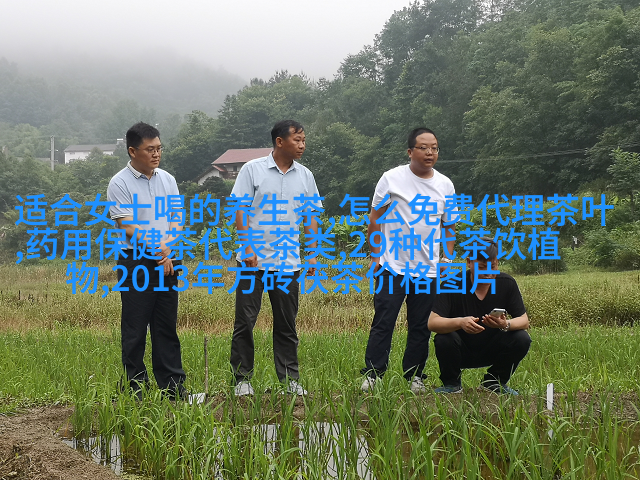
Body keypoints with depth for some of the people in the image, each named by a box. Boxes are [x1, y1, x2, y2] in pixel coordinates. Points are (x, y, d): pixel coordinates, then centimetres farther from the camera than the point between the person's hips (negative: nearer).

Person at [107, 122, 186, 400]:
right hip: (136, 262, -5)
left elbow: (177, 219, 10)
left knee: (167, 327, 9)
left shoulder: (168, 180, 12)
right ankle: (135, 387, 7)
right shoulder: (120, 184, -7)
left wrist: (169, 245, -9)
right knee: (135, 329, -1)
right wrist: (159, 251, -11)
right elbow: (129, 228, -12)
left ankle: (173, 385, 15)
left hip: (166, 262, 5)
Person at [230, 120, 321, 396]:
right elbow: (240, 210, -4)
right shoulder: (253, 169, -2)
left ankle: (290, 379, 15)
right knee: (245, 321, 1)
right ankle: (242, 378, 10)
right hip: (253, 260, -3)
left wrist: (312, 254, 7)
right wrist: (248, 247, -11)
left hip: (288, 262, 3)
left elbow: (312, 217, 14)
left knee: (287, 324, 9)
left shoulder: (305, 176, 9)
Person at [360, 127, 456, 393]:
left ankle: (415, 375, 18)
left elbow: (449, 226, 17)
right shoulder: (392, 178, -2)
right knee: (383, 323, -4)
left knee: (421, 327, 7)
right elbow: (375, 218, 3)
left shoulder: (445, 185, 8)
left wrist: (448, 259, 8)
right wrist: (375, 255, -2)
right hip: (392, 267, -3)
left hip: (429, 270, 3)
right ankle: (372, 374, 3)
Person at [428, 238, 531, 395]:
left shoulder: (507, 283, -9)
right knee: (443, 340, -33)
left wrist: (506, 324, -32)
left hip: (492, 351, 2)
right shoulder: (454, 284, -17)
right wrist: (460, 322, -45)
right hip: (462, 352, -2)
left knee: (522, 339, -22)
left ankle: (494, 382, 5)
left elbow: (524, 321, -7)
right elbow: (432, 323, -25)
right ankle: (452, 383, -1)